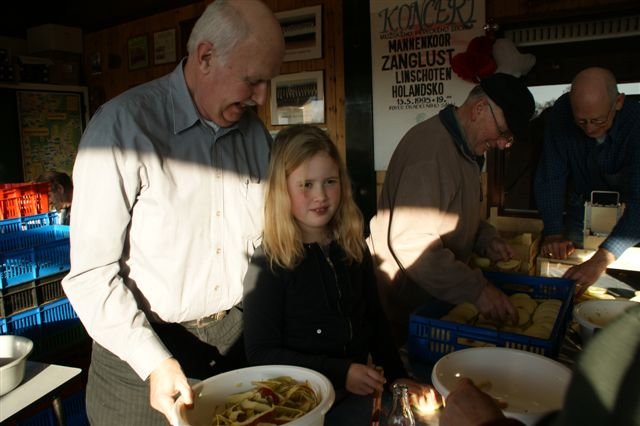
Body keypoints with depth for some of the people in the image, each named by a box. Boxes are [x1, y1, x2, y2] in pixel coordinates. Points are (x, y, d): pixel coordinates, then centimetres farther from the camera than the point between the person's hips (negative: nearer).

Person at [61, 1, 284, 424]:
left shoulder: (255, 133, 1)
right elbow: (91, 273, -16)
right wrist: (154, 362, -23)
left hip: (236, 341, 5)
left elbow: (265, 242, 6)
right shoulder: (123, 125, -16)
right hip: (140, 347, -4)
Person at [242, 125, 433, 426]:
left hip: (356, 395, 4)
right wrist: (340, 373, -22)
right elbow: (261, 354, -17)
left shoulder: (354, 248, -5)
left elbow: (374, 321, 7)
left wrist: (397, 375, 1)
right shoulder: (268, 263, -19)